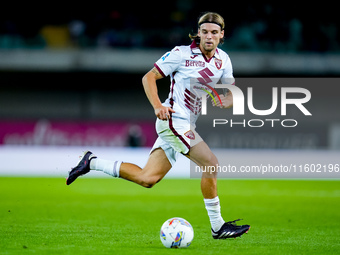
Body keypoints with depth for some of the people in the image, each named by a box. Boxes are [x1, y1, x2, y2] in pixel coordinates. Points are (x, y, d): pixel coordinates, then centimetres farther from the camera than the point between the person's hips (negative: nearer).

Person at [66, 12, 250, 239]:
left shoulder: (223, 60, 9)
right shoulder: (182, 53, -8)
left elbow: (230, 91, 18)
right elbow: (149, 77, -3)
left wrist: (226, 101, -7)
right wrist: (157, 106, -17)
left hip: (187, 124, 7)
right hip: (173, 119, -7)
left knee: (147, 179, 3)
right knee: (211, 164, -16)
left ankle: (92, 162, 16)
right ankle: (217, 226, -8)